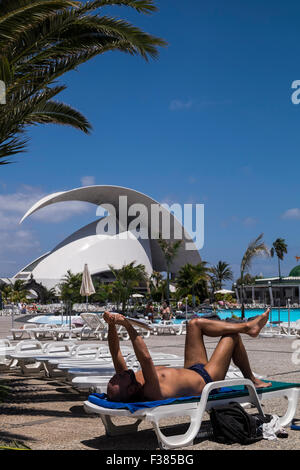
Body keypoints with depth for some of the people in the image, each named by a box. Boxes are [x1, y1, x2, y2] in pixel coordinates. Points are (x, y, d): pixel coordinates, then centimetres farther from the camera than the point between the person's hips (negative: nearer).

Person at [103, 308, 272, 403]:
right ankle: (251, 380, 24)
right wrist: (128, 326, -57)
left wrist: (111, 324, -34)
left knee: (196, 323, 10)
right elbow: (145, 358, -57)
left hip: (192, 370, 8)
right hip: (206, 380, -8)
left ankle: (248, 326, 26)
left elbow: (115, 350, -19)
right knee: (232, 336, -1)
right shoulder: (151, 392, -43)